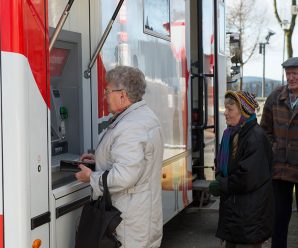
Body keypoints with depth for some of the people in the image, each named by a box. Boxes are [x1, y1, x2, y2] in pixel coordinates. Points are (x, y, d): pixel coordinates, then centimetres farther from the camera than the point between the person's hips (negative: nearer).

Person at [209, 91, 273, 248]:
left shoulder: (255, 137, -18)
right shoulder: (230, 133, 9)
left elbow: (249, 177, -22)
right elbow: (222, 163, 20)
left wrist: (221, 186, -12)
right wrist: (220, 178, -2)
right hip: (231, 205, 8)